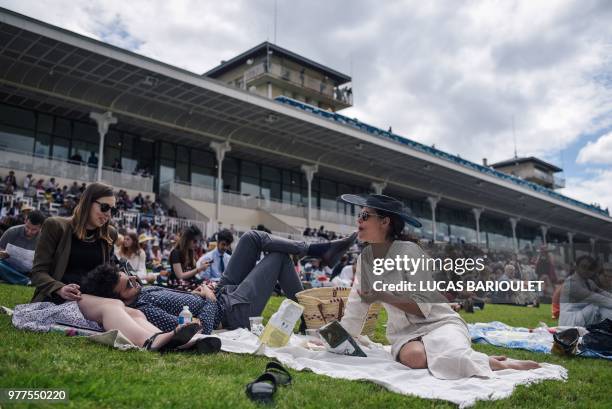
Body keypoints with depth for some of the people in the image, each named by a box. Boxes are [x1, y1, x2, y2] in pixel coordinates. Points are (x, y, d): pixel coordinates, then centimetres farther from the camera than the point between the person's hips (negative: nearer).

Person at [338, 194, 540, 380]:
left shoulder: (408, 251, -15)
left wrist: (382, 297, -21)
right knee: (414, 357, -34)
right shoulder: (365, 258, 4)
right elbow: (355, 307, 8)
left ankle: (500, 363, -5)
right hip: (404, 332, 4)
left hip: (439, 322, -3)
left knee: (454, 360, -36)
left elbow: (423, 307, -17)